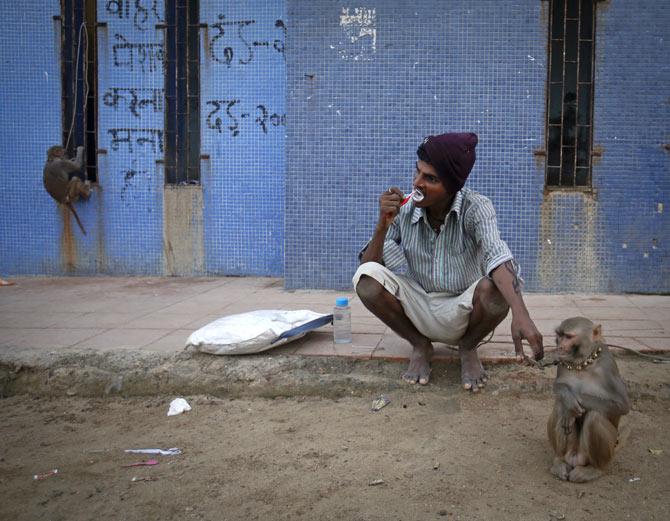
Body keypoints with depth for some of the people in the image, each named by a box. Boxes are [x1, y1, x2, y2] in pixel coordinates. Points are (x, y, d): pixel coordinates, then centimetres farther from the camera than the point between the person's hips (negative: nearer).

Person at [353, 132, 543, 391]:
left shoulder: (476, 208, -20)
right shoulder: (403, 210, -12)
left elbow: (499, 259, -36)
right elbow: (368, 266, -11)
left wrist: (521, 314, -54)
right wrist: (383, 224, -28)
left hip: (462, 312, -2)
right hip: (420, 309, 2)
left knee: (493, 289, -35)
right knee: (366, 276, -24)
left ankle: (467, 348, 1)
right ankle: (420, 346, 1)